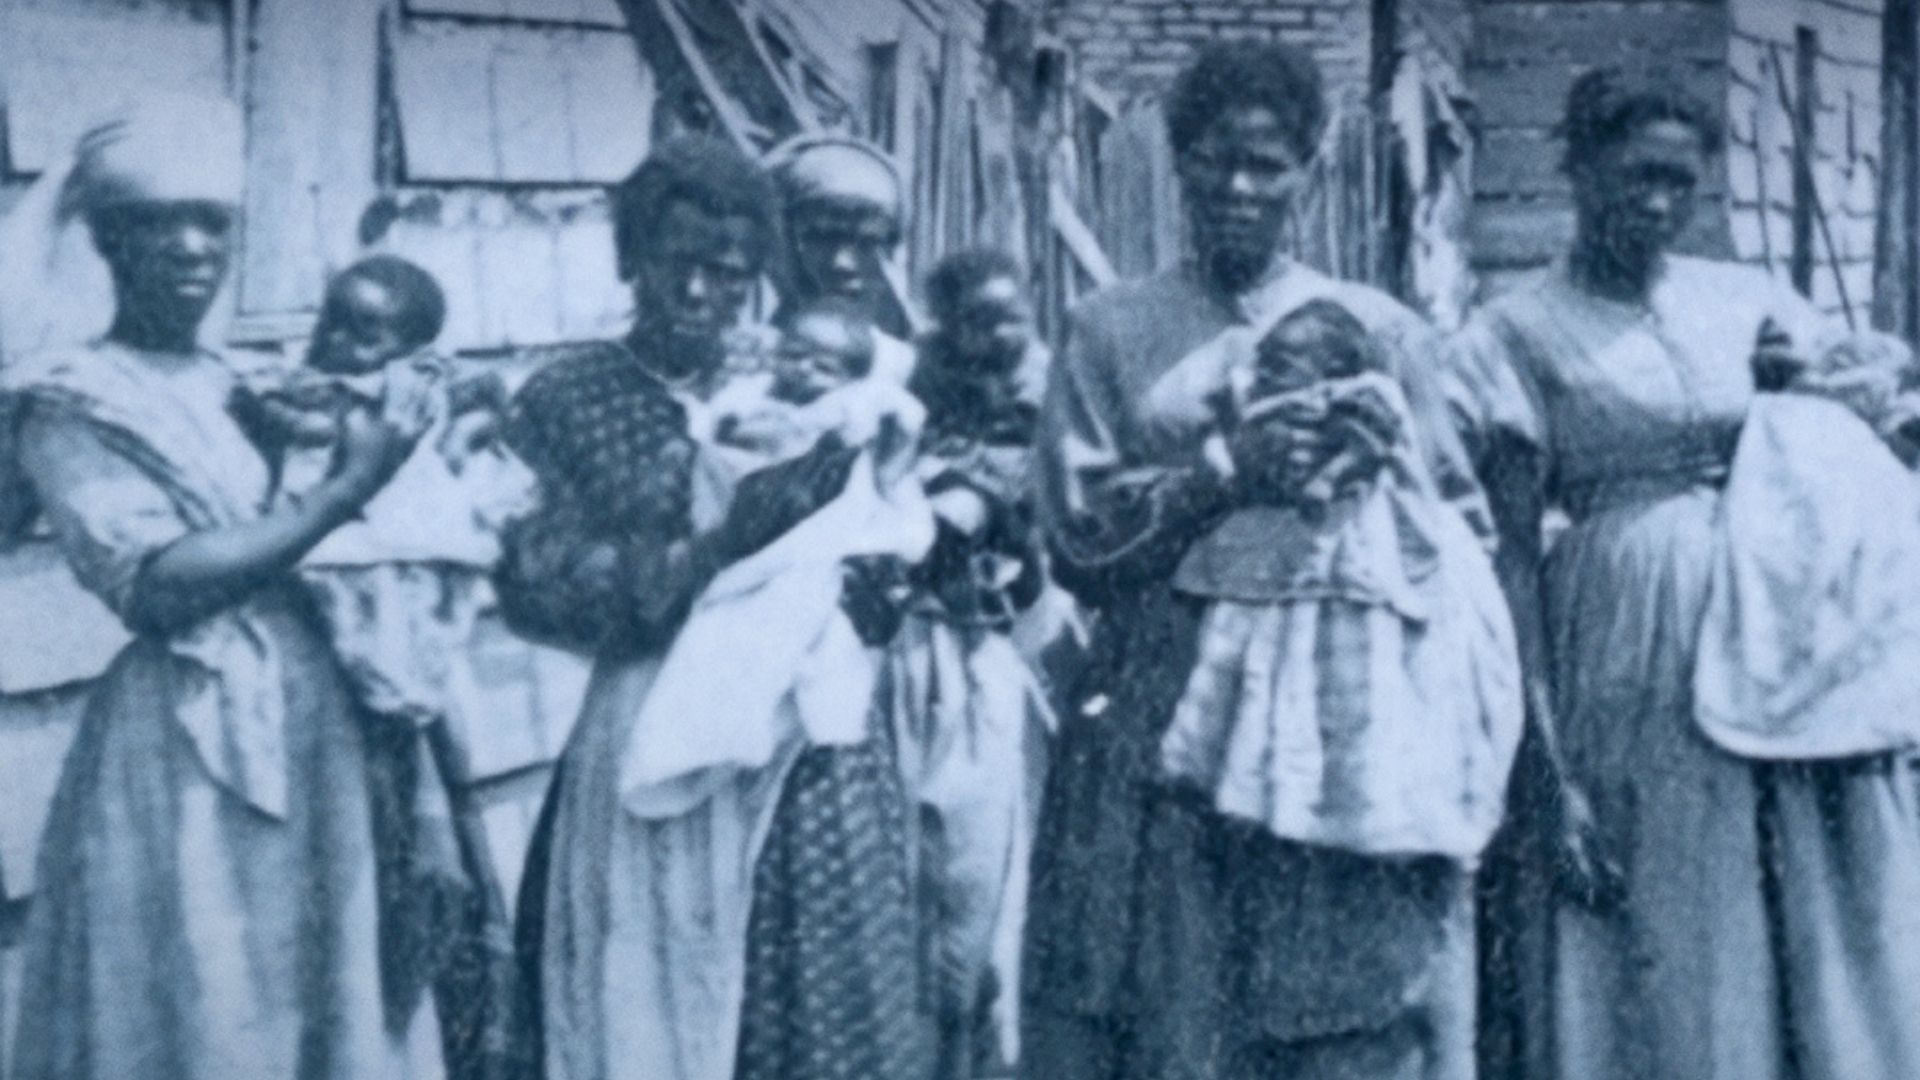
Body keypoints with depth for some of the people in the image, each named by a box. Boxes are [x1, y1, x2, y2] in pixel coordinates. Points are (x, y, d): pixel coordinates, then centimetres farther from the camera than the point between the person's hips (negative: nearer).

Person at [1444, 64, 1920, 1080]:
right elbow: (1511, 554, -6)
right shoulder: (1517, 335, -1)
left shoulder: (1752, 301, 10)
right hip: (1627, 685, -4)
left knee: (1818, 947, 8)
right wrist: (1543, 764, -11)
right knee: (1649, 968, 1)